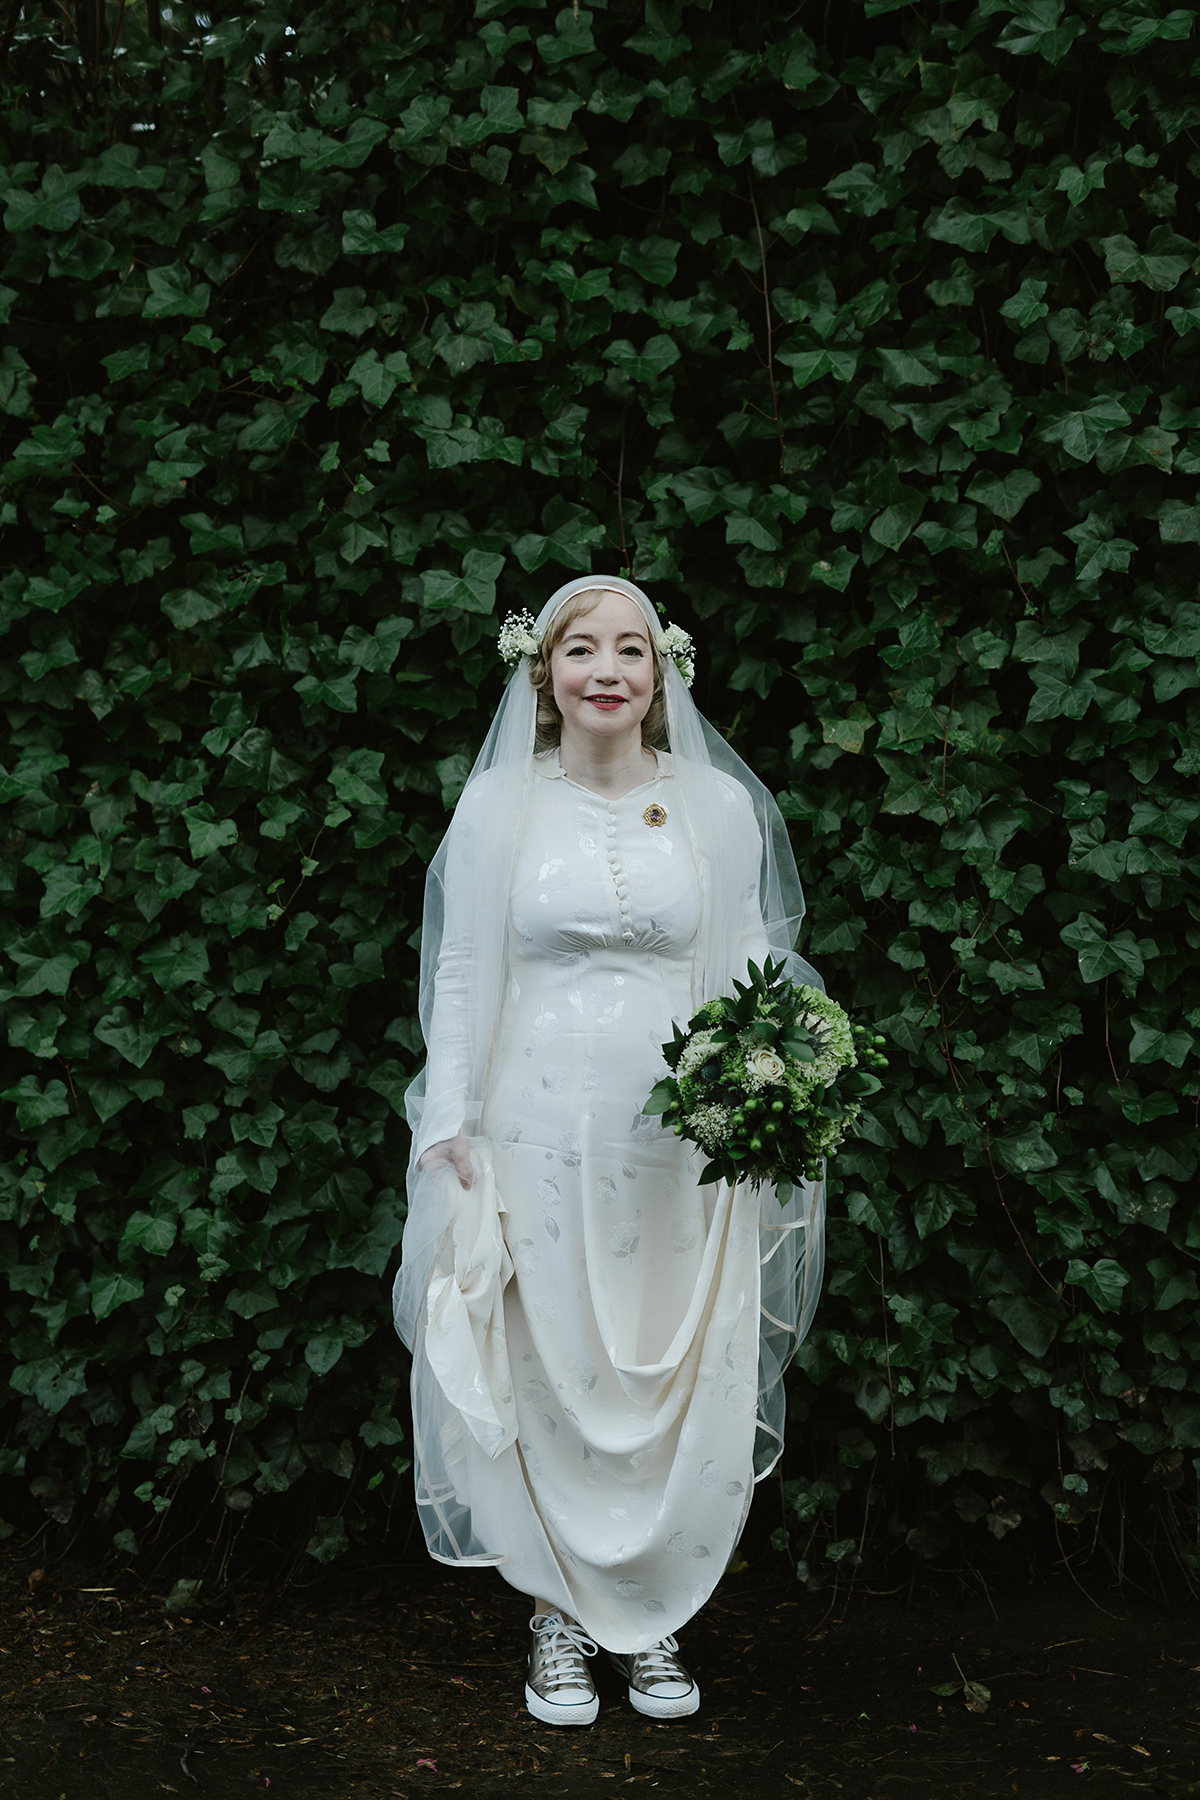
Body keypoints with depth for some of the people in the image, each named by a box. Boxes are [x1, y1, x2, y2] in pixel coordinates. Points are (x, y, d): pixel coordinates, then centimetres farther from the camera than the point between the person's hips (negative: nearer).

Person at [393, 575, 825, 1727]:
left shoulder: (719, 806, 5)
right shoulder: (498, 806, 3)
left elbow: (748, 974, 7)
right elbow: (462, 976, 4)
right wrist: (450, 1131, -1)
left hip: (682, 1144, 1)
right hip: (541, 1133, -1)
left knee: (680, 1384, 5)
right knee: (543, 1377, 4)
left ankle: (654, 1619, 22)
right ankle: (560, 1619, 20)